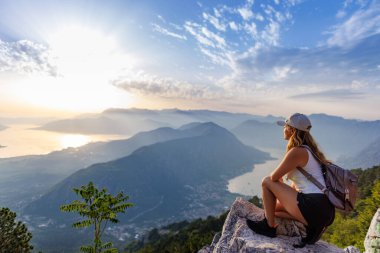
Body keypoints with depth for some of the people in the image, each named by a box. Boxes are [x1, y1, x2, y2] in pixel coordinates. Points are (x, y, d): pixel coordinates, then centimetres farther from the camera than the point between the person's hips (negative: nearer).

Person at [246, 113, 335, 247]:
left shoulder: (297, 151, -16)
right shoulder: (309, 149, 14)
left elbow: (274, 177, -12)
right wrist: (281, 194, 21)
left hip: (313, 206, -10)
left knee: (267, 182, -5)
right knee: (275, 207, 24)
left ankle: (269, 226, 4)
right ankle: (313, 226, 10)